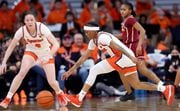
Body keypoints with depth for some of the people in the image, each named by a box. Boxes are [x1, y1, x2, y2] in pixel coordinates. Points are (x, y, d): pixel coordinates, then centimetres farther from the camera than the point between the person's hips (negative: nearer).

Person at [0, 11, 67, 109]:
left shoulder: (42, 28, -31)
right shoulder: (22, 30, -24)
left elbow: (56, 44, -36)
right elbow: (11, 47, -14)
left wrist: (48, 57, -50)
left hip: (46, 53, -1)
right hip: (31, 51, 1)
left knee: (52, 82, -8)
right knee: (22, 73, -25)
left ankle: (60, 93, 28)